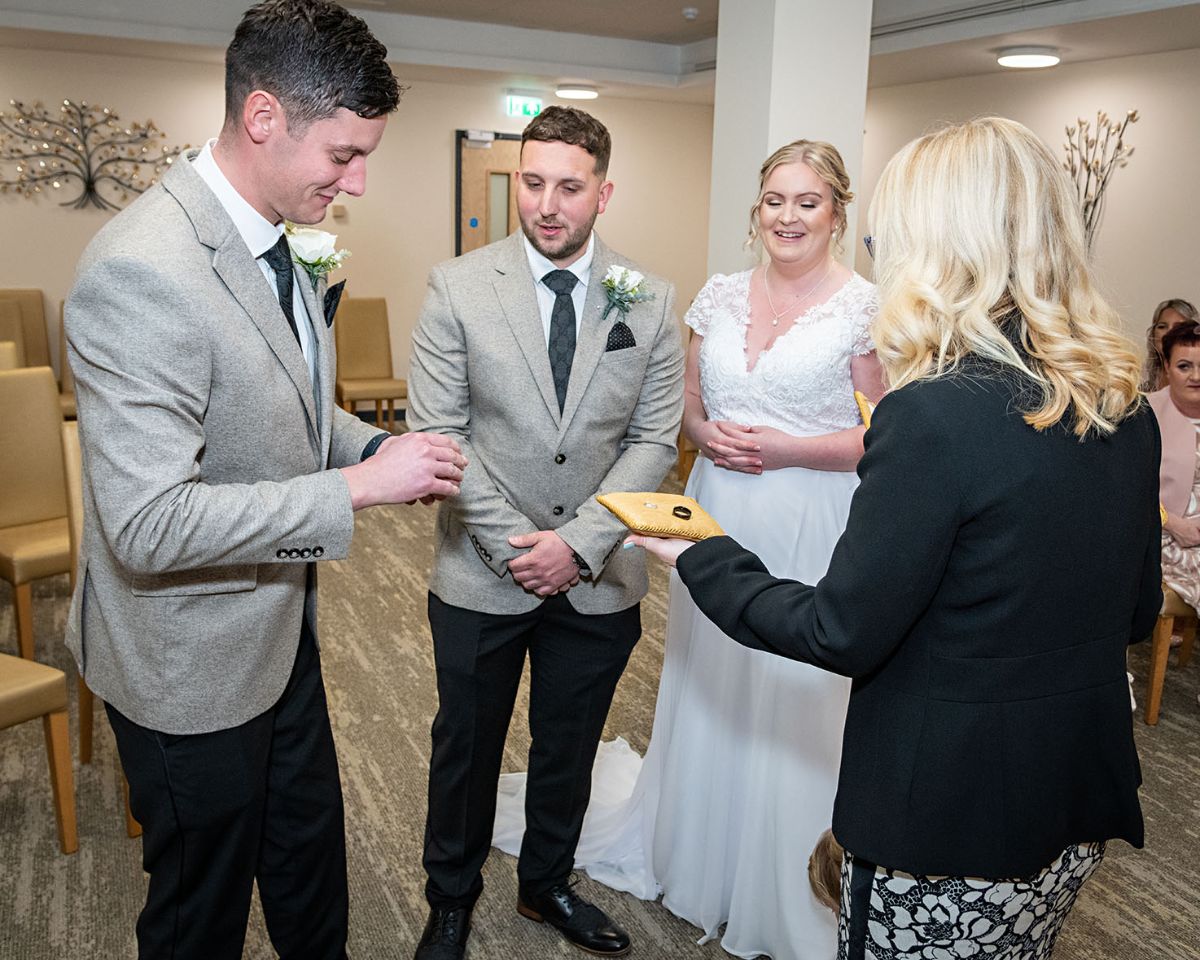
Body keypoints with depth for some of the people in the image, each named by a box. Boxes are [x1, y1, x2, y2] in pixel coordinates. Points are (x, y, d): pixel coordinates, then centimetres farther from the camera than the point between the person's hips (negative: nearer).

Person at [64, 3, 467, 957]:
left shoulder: (274, 240, 0)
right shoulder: (142, 271, -30)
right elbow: (148, 524, -33)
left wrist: (379, 446, -5)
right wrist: (358, 486, -29)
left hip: (282, 626, 8)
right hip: (194, 665, -8)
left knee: (312, 856, 27)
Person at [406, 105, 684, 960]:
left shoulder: (650, 302, -2)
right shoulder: (458, 289, -7)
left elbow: (654, 440, -3)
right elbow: (438, 433, -9)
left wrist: (580, 542, -14)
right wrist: (514, 544, -15)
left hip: (598, 580, 2)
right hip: (482, 576, -1)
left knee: (569, 749, 19)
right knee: (466, 749, 16)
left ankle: (548, 884, 45)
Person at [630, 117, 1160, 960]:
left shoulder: (939, 415, -26)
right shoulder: (1124, 405, -3)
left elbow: (843, 634, -19)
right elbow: (1136, 612, 7)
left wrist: (702, 560, -6)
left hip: (953, 825, -7)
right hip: (1080, 808, 7)